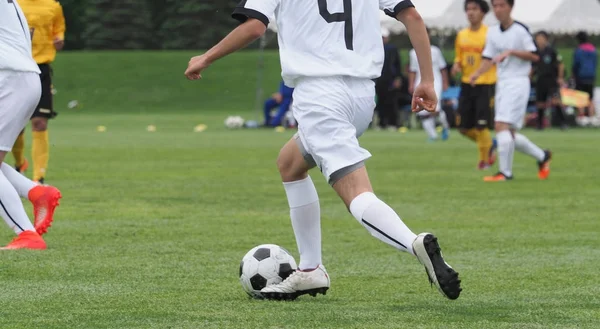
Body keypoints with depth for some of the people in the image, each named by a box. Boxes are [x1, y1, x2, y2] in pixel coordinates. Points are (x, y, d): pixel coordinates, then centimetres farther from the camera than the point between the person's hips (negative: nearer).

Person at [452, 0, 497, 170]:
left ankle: (484, 159, 11)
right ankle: (489, 146, 29)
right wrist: (456, 66, 0)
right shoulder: (461, 35, 9)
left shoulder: (490, 34, -8)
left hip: (485, 85, -6)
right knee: (464, 127, 5)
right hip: (466, 84, 6)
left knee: (481, 126, -8)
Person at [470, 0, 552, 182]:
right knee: (510, 134, 7)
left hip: (518, 83, -7)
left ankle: (505, 172, -17)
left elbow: (534, 56, -9)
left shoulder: (520, 30, -7)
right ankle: (542, 156, 25)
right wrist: (477, 73, -5)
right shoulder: (493, 32, 12)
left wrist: (510, 52, -20)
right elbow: (489, 59, 14)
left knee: (502, 126, -19)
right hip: (501, 84, 7)